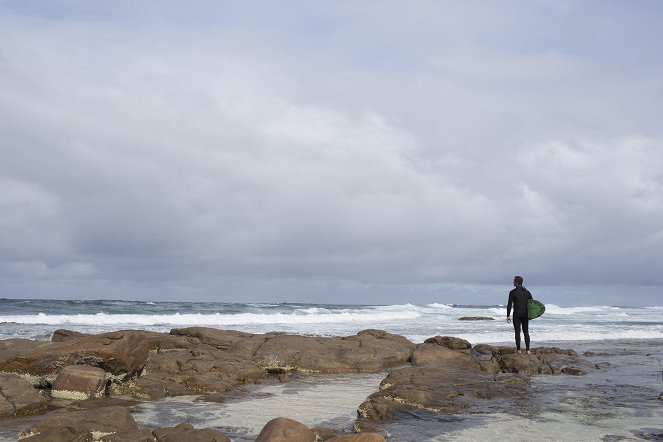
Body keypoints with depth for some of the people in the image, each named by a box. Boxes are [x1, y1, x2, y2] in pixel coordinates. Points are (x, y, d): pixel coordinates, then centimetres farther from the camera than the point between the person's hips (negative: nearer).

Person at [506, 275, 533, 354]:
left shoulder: (512, 292, -7)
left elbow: (509, 305, -10)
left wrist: (508, 316, -6)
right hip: (525, 315, 4)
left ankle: (518, 350, -1)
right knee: (526, 332, 8)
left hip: (517, 315, -4)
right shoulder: (527, 292, 7)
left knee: (517, 332, 1)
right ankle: (528, 350, 4)